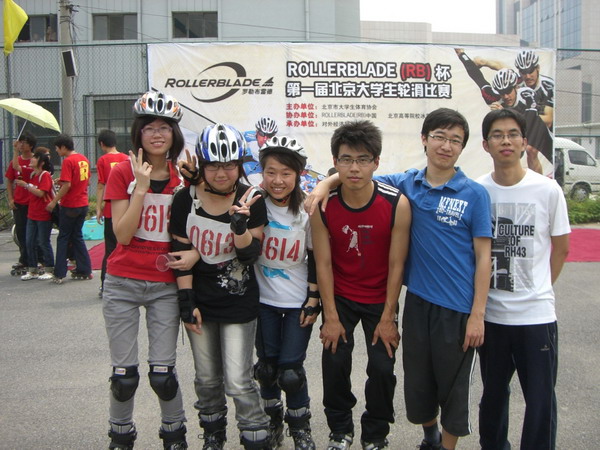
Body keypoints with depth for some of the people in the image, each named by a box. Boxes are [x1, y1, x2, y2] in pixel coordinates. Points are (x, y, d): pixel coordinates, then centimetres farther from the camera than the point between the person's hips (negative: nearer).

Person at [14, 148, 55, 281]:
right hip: (32, 214, 8)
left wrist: (26, 185, -19)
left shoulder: (45, 175, -13)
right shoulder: (33, 175, 10)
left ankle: (49, 270, 11)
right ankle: (32, 271, 17)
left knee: (43, 243, 0)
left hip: (44, 216, -8)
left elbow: (40, 193, -21)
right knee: (30, 242, 9)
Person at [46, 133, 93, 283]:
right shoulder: (84, 159, 8)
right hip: (83, 204, 7)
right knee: (77, 236, 15)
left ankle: (59, 274, 7)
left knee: (63, 238, 3)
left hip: (69, 206, -7)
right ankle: (85, 271, 15)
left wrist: (54, 201, -12)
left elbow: (67, 185, -20)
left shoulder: (68, 161, -15)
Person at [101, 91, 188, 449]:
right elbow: (122, 235, -11)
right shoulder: (123, 173, -3)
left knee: (162, 374, 2)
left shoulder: (183, 177, 2)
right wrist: (141, 187, -18)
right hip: (123, 283, -1)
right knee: (124, 375, 4)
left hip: (165, 285, 1)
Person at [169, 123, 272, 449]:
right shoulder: (186, 200, -5)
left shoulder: (250, 201, -10)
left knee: (238, 382, -5)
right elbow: (181, 255, -2)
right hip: (200, 302, 3)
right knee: (207, 379, 16)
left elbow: (249, 255, -10)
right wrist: (186, 302, -5)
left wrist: (240, 224, -29)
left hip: (239, 304, -2)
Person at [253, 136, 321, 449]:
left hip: (298, 302, -1)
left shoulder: (308, 210, -9)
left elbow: (316, 258, -2)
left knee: (290, 372, -2)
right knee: (267, 366, 11)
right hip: (263, 299, 2)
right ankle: (273, 422, 36)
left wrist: (313, 301, -4)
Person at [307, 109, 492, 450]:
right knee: (417, 383, 18)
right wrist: (325, 184, -8)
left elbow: (483, 257, -7)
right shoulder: (407, 184, 2)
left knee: (455, 387, 10)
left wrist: (477, 315, -11)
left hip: (458, 307, -3)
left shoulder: (474, 194, -7)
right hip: (418, 301, 4)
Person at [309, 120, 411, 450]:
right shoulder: (322, 205, -16)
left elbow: (396, 264, -13)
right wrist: (331, 317, -8)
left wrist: (388, 318, -10)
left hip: (381, 300, -1)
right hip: (339, 297, 1)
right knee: (334, 363, 2)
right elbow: (323, 263, -10)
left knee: (382, 368, 0)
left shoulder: (397, 204, -20)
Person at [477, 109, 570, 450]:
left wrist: (539, 289, 4)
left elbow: (561, 247, 5)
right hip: (490, 312, 2)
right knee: (494, 392, 18)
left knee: (541, 399, 5)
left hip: (536, 314, -2)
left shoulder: (548, 190, -6)